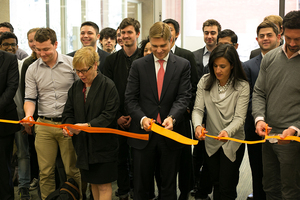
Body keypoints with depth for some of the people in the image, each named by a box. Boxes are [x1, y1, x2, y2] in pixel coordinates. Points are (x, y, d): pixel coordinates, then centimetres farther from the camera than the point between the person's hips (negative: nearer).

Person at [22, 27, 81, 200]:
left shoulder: (72, 63, -2)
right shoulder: (32, 69, 6)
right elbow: (30, 98, 5)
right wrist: (28, 115, -16)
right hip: (44, 125, 2)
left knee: (72, 170, 4)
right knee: (46, 171, 7)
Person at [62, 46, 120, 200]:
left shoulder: (108, 86, -10)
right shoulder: (75, 87, 8)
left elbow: (109, 115, -16)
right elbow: (68, 111, 9)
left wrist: (87, 125, -26)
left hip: (103, 143, -5)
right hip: (83, 143, 6)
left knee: (104, 184, 1)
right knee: (93, 182, 15)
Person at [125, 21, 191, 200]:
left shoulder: (183, 65, 2)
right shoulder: (138, 65, 4)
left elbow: (184, 97, -6)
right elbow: (130, 98, 0)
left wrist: (172, 117, -24)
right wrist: (142, 118, -18)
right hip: (143, 133, 1)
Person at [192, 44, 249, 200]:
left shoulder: (242, 86, -13)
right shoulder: (205, 81, -5)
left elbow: (239, 117, -18)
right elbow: (198, 109, -9)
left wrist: (227, 131, -39)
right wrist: (197, 125, -31)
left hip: (233, 143, -3)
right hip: (211, 141, 3)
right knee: (216, 183, 19)